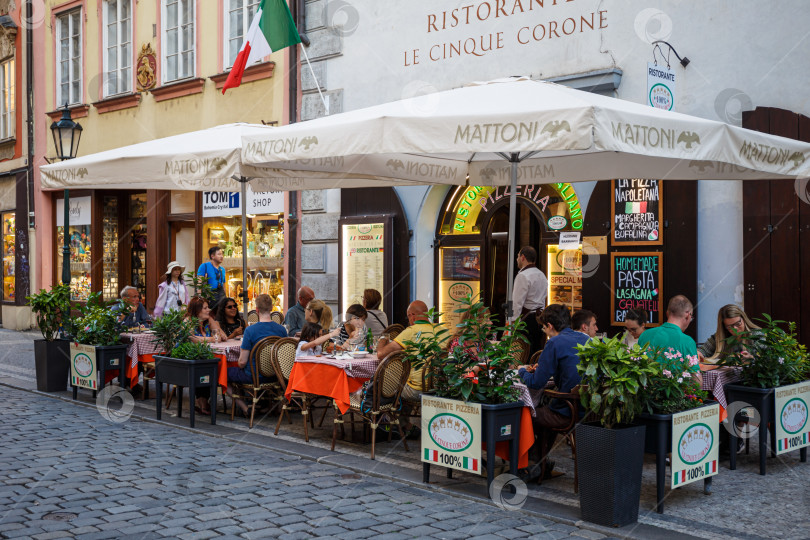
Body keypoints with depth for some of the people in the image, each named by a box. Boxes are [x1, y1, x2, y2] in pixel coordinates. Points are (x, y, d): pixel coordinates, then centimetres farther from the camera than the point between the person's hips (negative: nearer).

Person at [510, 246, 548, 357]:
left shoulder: (523, 276, -12)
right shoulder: (542, 275, 17)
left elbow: (518, 302, -16)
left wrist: (513, 321, -13)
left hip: (527, 318, -9)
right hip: (540, 315, 9)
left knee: (526, 354, -9)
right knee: (537, 350, 12)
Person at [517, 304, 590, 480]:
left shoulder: (554, 343, -13)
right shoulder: (585, 339, 10)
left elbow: (536, 383, -11)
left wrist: (522, 371, 9)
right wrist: (543, 367, 25)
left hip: (568, 412, -8)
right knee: (545, 411, 32)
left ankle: (542, 464, 28)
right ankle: (542, 464, 38)